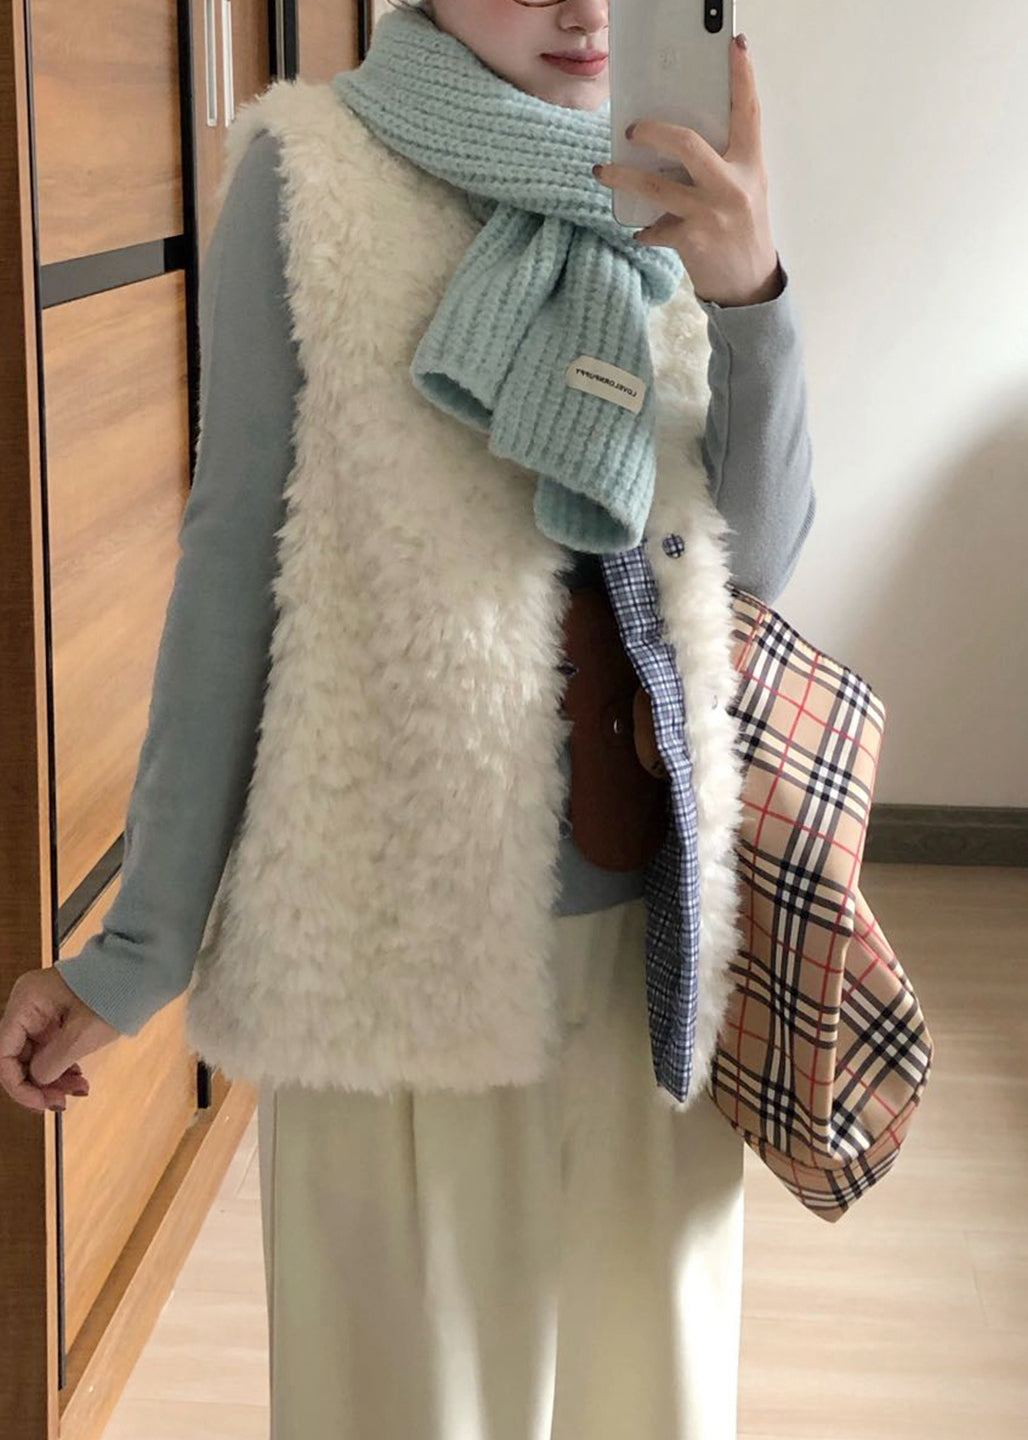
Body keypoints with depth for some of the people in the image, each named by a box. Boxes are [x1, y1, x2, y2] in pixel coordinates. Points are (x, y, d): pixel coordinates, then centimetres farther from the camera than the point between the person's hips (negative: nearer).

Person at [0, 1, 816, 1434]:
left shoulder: (659, 199, 7)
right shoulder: (311, 170, -5)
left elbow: (760, 554, 1)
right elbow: (235, 558, -6)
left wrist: (750, 291, -16)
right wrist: (141, 943, -6)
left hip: (649, 896, 4)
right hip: (409, 905, -4)